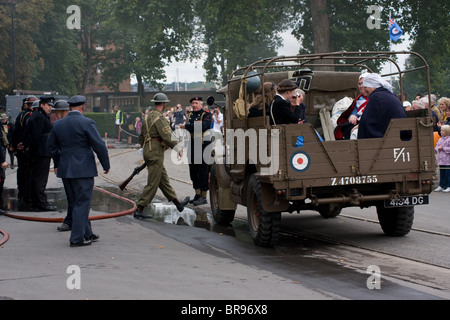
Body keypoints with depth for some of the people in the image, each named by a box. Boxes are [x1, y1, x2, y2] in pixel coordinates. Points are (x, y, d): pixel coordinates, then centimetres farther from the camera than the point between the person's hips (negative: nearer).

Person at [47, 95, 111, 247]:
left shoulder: (58, 124, 5)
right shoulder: (87, 123, -12)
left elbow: (51, 146, 15)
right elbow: (99, 146, -13)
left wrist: (58, 163, 27)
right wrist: (106, 165, -1)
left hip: (65, 170, 6)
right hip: (83, 169, -6)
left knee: (74, 203, 15)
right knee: (82, 203, 1)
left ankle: (87, 234, 25)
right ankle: (77, 238, 1)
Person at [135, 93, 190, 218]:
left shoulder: (148, 117, 14)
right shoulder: (160, 118, -14)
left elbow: (141, 137, 21)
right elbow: (167, 136, -20)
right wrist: (178, 149, -9)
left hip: (147, 150, 10)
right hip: (156, 153, -10)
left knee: (164, 180, 16)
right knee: (153, 183, -5)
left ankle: (178, 204, 27)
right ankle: (139, 210, -6)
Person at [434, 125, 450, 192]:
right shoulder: (440, 139, 14)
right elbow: (436, 147, 17)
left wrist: (444, 148, -15)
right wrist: (438, 148, -4)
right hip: (441, 159, 7)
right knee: (441, 173, 11)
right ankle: (441, 186, 16)